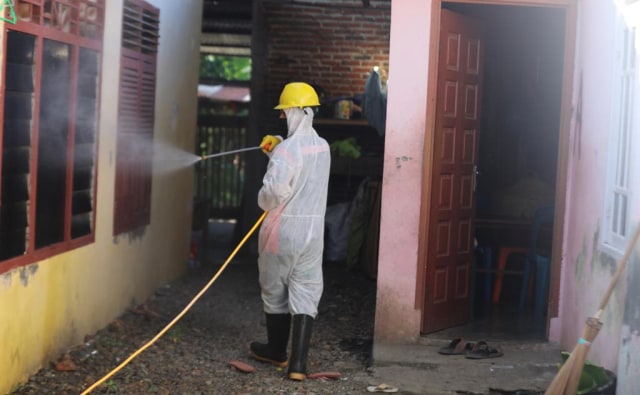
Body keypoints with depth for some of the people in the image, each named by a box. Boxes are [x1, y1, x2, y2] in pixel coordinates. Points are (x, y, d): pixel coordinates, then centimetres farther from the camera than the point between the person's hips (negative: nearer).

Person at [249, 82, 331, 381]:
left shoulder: (288, 148, -18)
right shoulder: (322, 147, 8)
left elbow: (276, 190, -26)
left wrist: (264, 201, -5)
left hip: (283, 230, -6)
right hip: (313, 230, 6)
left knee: (275, 291, 13)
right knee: (305, 295, 4)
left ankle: (277, 352, 29)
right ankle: (298, 363, -2)